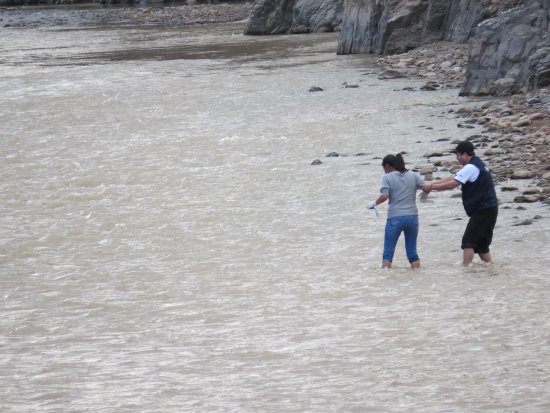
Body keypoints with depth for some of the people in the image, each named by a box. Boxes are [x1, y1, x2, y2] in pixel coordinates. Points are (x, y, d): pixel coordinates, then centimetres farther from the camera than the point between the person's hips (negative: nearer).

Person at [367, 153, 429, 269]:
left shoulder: (387, 178, -1)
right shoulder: (413, 175, 9)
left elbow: (384, 196, -14)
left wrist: (374, 203, 1)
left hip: (395, 218, -4)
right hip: (412, 216, 4)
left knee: (388, 253, 1)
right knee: (412, 252, 13)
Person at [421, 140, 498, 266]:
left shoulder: (471, 168, -15)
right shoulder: (476, 165, 18)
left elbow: (451, 184, -15)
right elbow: (452, 178, 19)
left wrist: (431, 187, -6)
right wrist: (431, 184, 13)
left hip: (482, 211, -10)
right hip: (490, 210, 10)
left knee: (468, 242, -10)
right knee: (481, 245, 14)